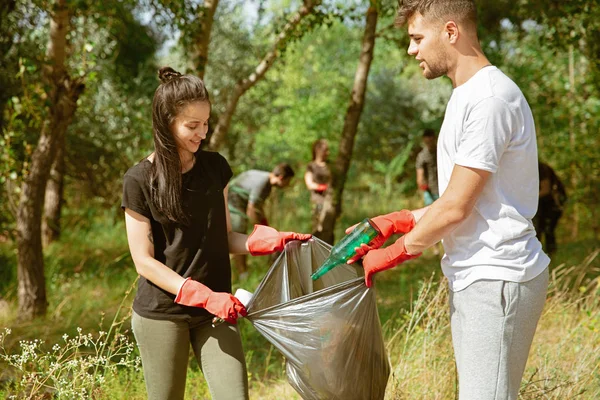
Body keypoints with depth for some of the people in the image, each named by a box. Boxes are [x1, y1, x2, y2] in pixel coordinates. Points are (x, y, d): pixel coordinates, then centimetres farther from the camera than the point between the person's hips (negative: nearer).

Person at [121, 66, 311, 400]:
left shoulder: (215, 167, 5)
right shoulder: (140, 180, -7)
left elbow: (224, 237, 11)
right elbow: (144, 261, -10)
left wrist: (268, 241, -10)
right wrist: (204, 296, -20)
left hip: (214, 312, 3)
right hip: (162, 313, -3)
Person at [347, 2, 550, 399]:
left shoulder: (490, 98, -16)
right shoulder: (465, 97, 16)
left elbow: (456, 206, -16)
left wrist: (392, 253, -5)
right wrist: (396, 221, 11)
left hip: (496, 279, -10)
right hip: (473, 277, 10)